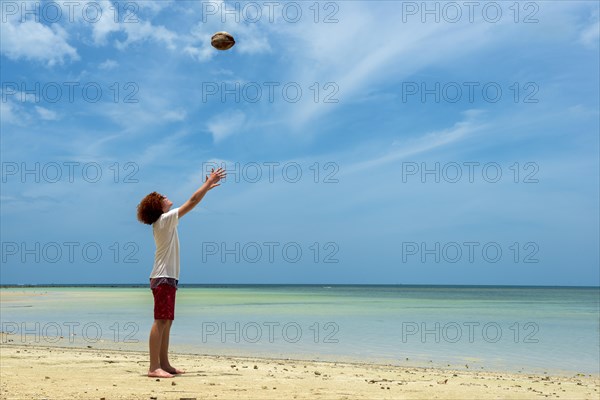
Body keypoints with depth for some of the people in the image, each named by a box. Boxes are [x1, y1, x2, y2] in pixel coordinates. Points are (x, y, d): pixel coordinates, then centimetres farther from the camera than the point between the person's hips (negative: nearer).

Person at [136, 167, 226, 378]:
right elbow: (192, 201, -11)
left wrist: (207, 187, 26)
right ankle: (154, 367, -15)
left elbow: (191, 203, 25)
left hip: (166, 278, 10)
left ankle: (164, 364, 14)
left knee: (166, 322, 10)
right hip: (163, 278, -10)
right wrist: (208, 183, -3)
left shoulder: (164, 221, 17)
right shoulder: (165, 219, -9)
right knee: (161, 321, -13)